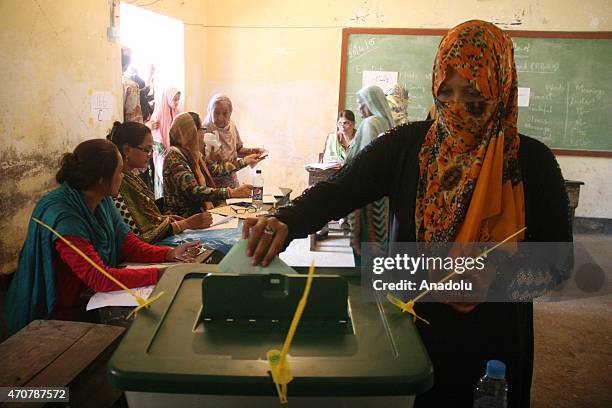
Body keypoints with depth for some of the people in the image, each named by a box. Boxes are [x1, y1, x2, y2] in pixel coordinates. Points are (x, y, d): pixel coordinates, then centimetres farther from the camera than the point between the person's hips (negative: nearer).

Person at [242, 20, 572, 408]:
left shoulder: (533, 162, -8)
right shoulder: (407, 144, -7)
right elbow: (339, 189, -14)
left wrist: (497, 272, -25)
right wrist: (286, 221, -33)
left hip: (490, 343, 0)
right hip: (409, 328, 1)